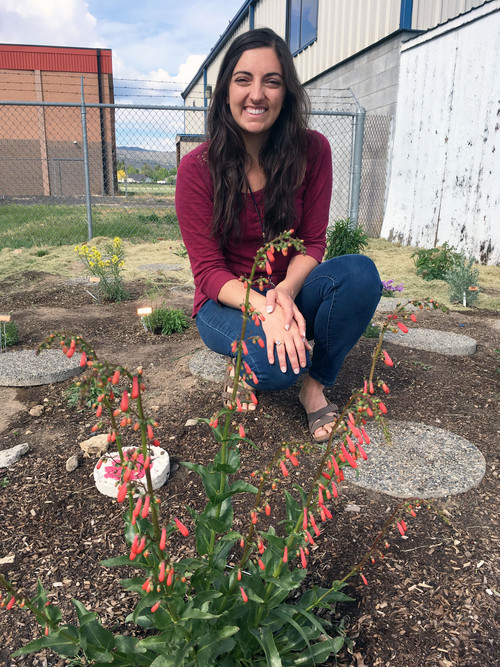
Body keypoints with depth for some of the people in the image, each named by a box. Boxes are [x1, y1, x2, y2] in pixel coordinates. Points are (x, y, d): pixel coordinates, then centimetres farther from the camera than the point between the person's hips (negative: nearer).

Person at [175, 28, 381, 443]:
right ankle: (247, 369, 6)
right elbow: (208, 271, -14)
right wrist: (263, 308, -33)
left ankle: (316, 384, -6)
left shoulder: (312, 151, -9)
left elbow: (312, 242, -5)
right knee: (278, 362, -33)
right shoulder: (198, 168, -14)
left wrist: (285, 292, -26)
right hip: (227, 303, -2)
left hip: (288, 291, 3)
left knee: (361, 272, -27)